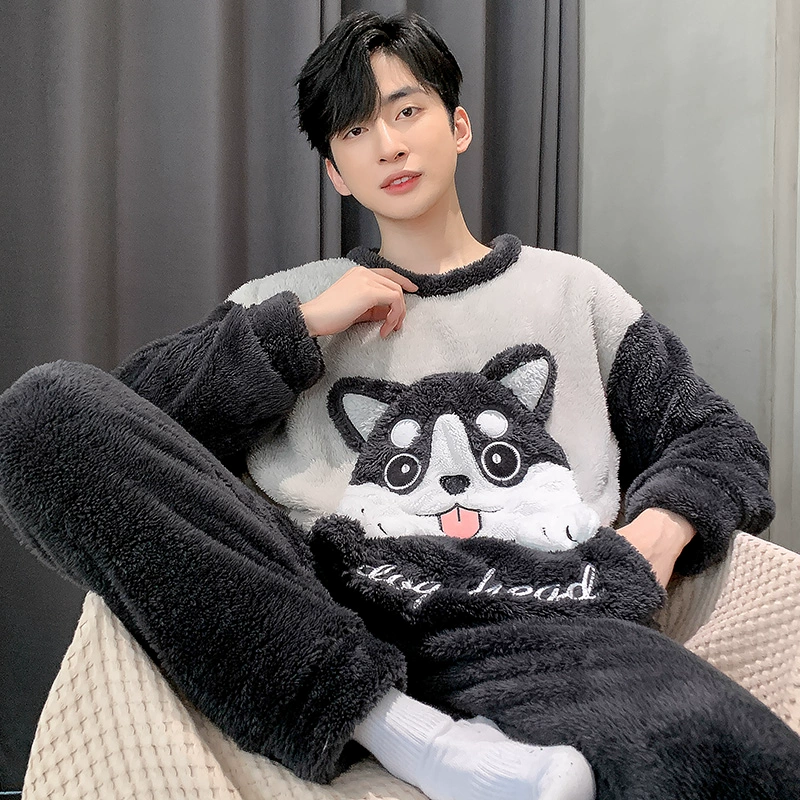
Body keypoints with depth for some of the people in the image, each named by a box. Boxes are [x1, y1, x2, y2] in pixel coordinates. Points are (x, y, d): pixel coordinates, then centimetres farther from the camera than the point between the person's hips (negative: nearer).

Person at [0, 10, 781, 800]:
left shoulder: (572, 290, 21)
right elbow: (127, 419, 9)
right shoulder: (285, 303, 20)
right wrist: (301, 325, 2)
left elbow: (717, 438, 19)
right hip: (319, 613, 3)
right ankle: (389, 726, -27)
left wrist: (659, 529, -3)